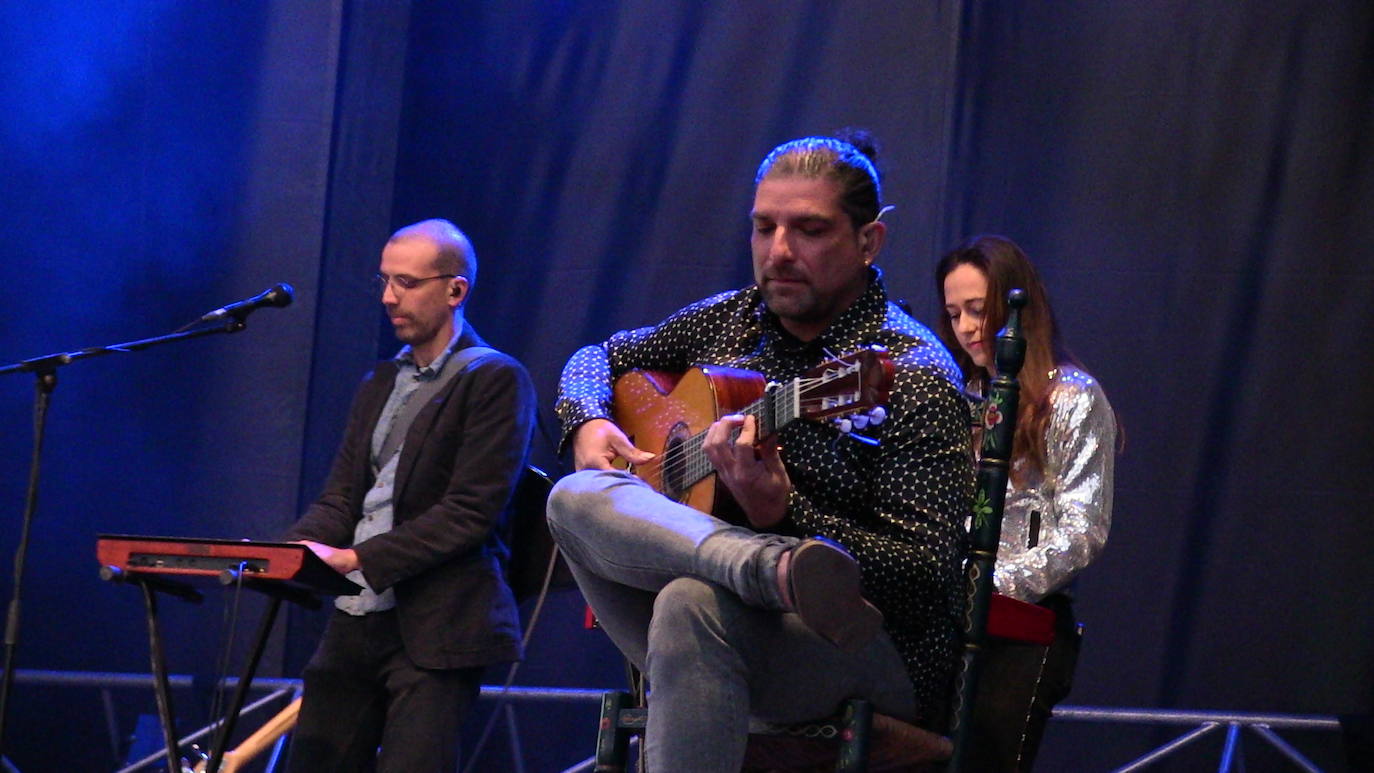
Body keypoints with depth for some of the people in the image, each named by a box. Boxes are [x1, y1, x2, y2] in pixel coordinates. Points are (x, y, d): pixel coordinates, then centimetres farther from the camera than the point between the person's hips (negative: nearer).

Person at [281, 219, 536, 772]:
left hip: (434, 631, -7)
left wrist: (358, 558, -20)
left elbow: (471, 512, -13)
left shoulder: (496, 381, -4)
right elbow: (340, 499, 15)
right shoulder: (379, 384, 20)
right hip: (354, 622, 7)